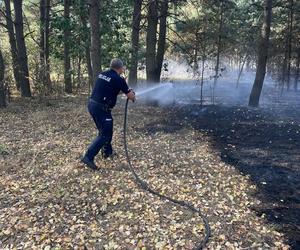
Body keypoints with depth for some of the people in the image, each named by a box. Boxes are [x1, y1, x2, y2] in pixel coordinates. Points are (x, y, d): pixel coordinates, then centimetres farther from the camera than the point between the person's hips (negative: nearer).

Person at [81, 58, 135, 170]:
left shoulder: (102, 74, 12)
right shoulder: (118, 79, -10)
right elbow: (130, 96, -2)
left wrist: (122, 90, 28)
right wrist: (133, 97, 21)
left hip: (92, 104, 9)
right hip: (101, 108, -9)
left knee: (106, 129, 23)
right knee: (104, 134, -1)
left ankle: (107, 151, 35)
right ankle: (88, 157, -6)